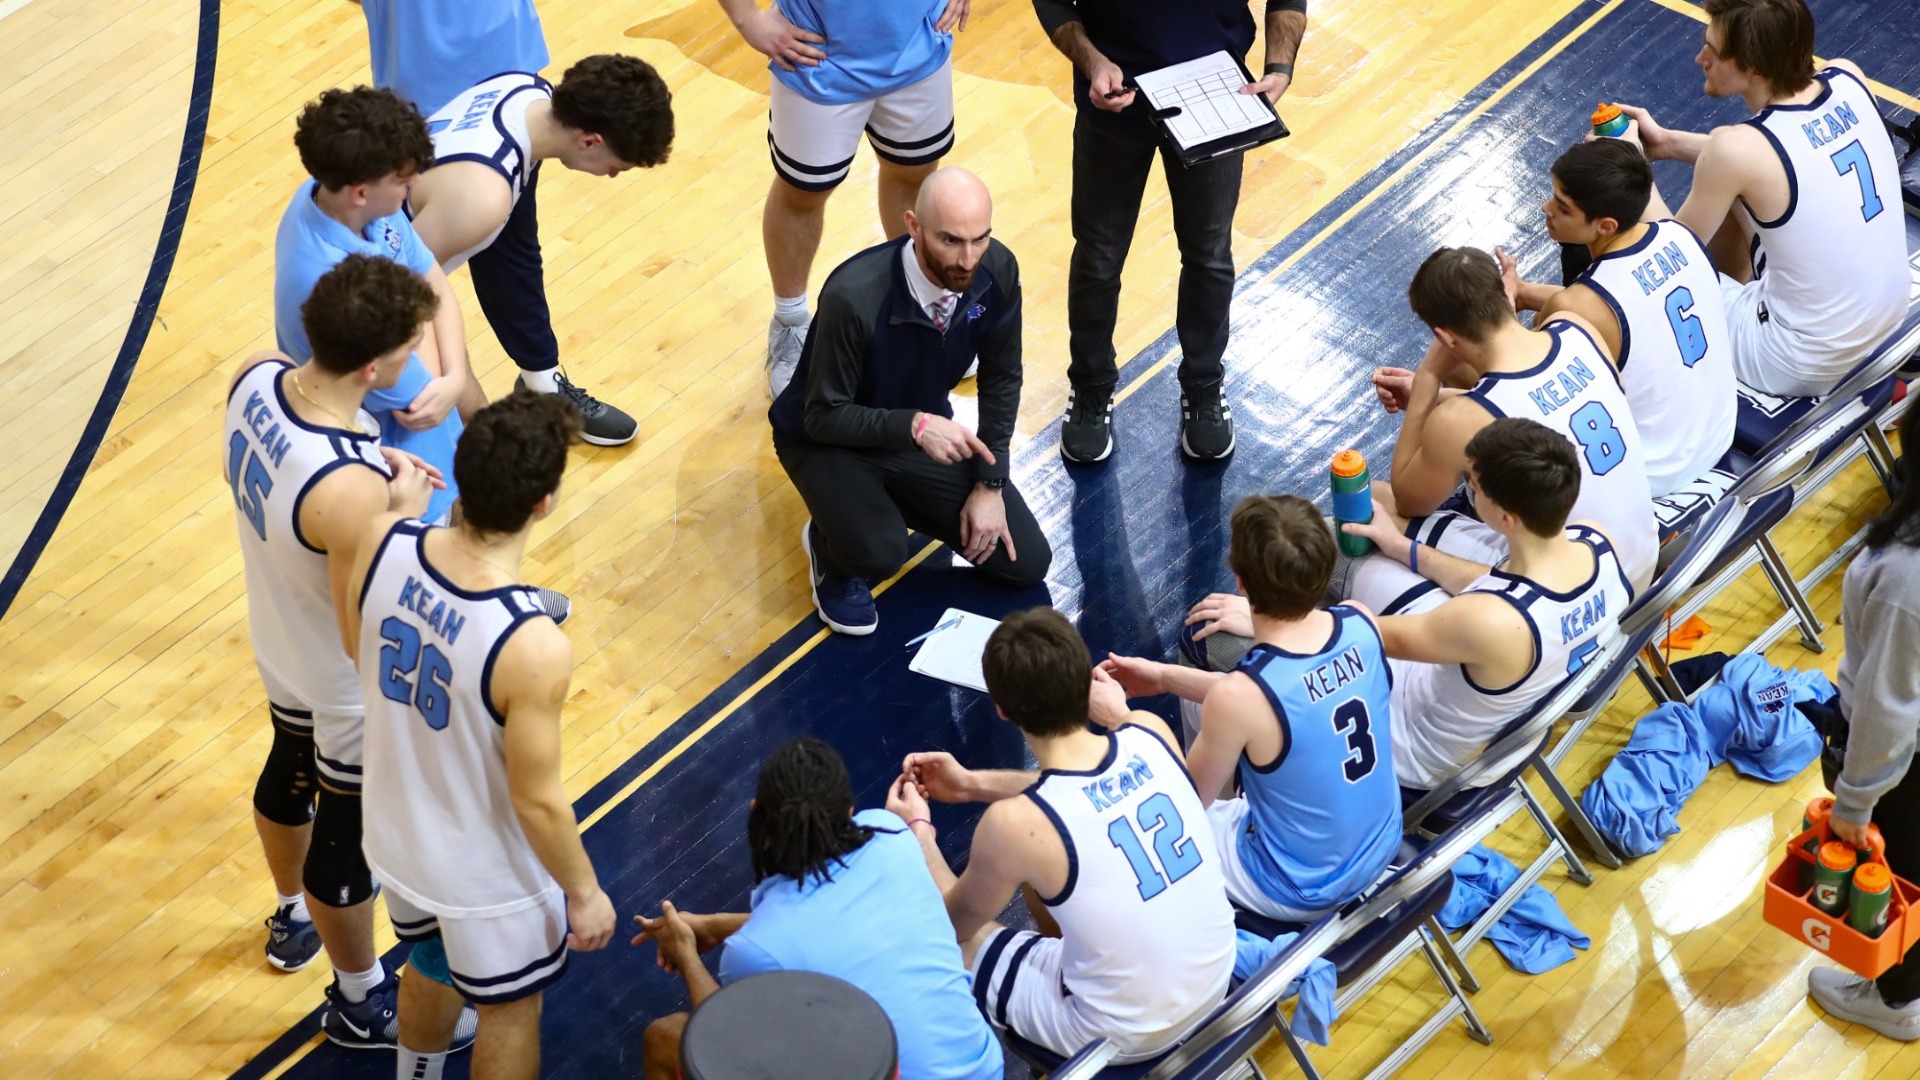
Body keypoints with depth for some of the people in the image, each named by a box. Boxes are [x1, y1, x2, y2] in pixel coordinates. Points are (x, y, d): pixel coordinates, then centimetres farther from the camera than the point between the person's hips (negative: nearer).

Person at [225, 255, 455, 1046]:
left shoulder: (255, 377, -21)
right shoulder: (349, 492, -43)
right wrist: (404, 512, -23)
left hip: (279, 647, 8)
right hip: (353, 691, -8)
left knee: (289, 772, 33)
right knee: (348, 836, 17)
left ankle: (293, 920, 63)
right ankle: (360, 1003, 43)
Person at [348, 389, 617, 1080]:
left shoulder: (383, 544, -24)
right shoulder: (533, 649, -40)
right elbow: (538, 801, -25)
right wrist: (585, 893, -8)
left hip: (396, 835, 6)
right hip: (485, 873, -6)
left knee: (430, 970, 35)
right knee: (509, 1011, 25)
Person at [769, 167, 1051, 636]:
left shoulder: (997, 271, -19)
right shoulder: (855, 296, -36)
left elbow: (1001, 378, -3)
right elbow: (824, 416, -25)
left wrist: (989, 484, -6)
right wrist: (913, 426, -39)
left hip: (926, 428, 5)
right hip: (828, 438, -5)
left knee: (1027, 563, -1)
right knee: (877, 554, -34)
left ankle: (895, 504, 21)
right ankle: (829, 544, 4)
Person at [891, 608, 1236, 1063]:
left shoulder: (1013, 824, -26)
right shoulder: (1152, 734, -12)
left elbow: (956, 922, -4)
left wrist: (919, 830, 10)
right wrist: (974, 784, 15)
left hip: (1124, 1038, -5)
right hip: (1216, 978, 5)